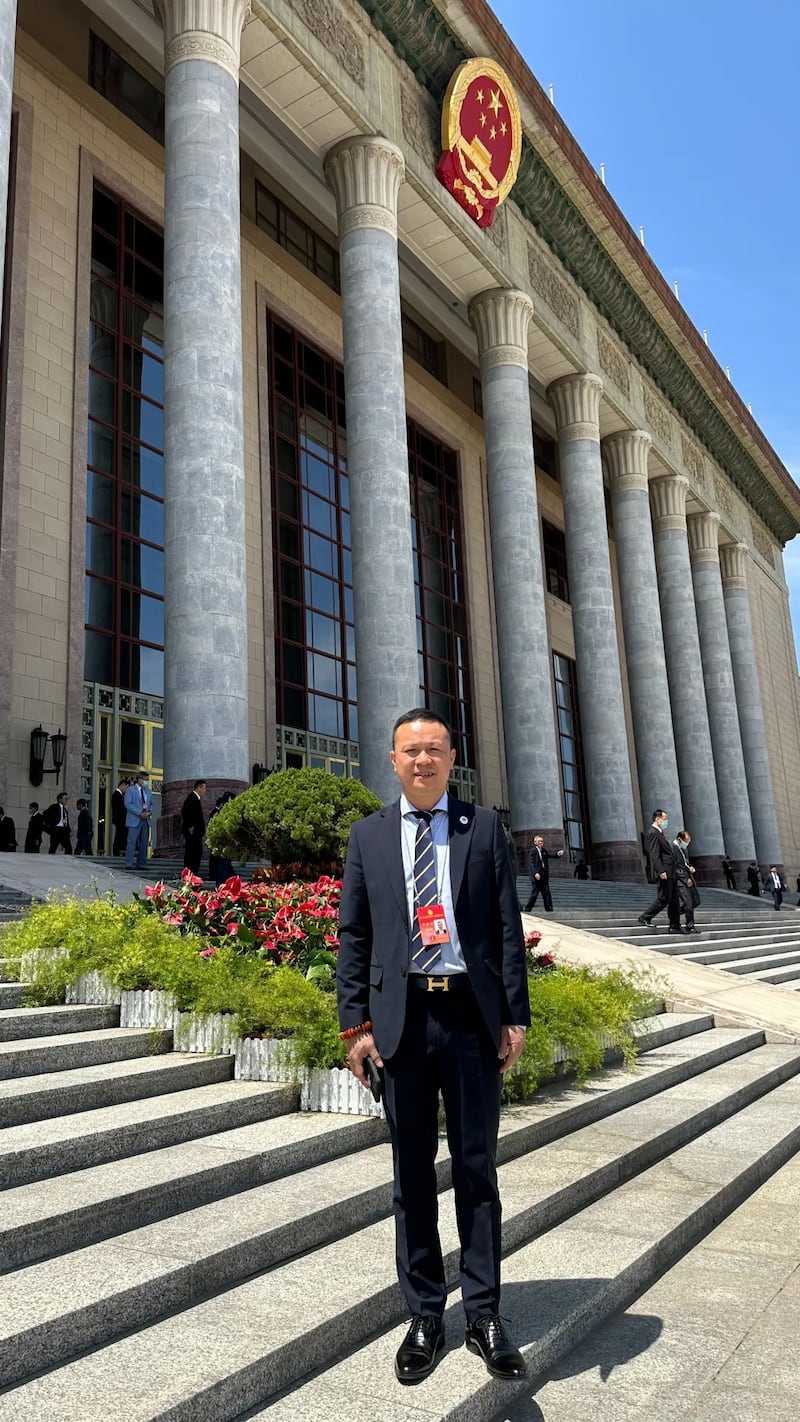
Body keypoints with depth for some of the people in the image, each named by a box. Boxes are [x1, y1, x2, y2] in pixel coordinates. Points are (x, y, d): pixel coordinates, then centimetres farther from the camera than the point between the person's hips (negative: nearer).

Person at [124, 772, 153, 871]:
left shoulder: (148, 791, 18)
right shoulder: (130, 790, 0)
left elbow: (151, 804, 19)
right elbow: (128, 804, -10)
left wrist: (149, 812, -3)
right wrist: (140, 813, -18)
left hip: (146, 820, 6)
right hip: (134, 820, -6)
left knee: (144, 843, 4)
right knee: (132, 841, -9)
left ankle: (141, 864, 8)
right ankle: (129, 864, -9)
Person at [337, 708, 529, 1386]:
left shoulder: (484, 826, 3)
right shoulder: (368, 835, 6)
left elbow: (508, 926, 2)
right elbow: (353, 935, 5)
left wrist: (516, 1015, -2)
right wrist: (356, 1023, -1)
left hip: (472, 1014, -1)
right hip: (401, 1017, 1)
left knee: (477, 1168, 10)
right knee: (412, 1172, 12)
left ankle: (485, 1315, 24)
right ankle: (425, 1316, 28)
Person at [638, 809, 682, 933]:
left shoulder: (660, 833, 19)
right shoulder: (653, 833, -12)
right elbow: (654, 854, -20)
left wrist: (675, 868, 20)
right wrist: (661, 871, -27)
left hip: (671, 872, 10)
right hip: (665, 872, -10)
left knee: (674, 900, 10)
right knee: (664, 898, -8)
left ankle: (675, 926, 13)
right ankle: (645, 917, 4)